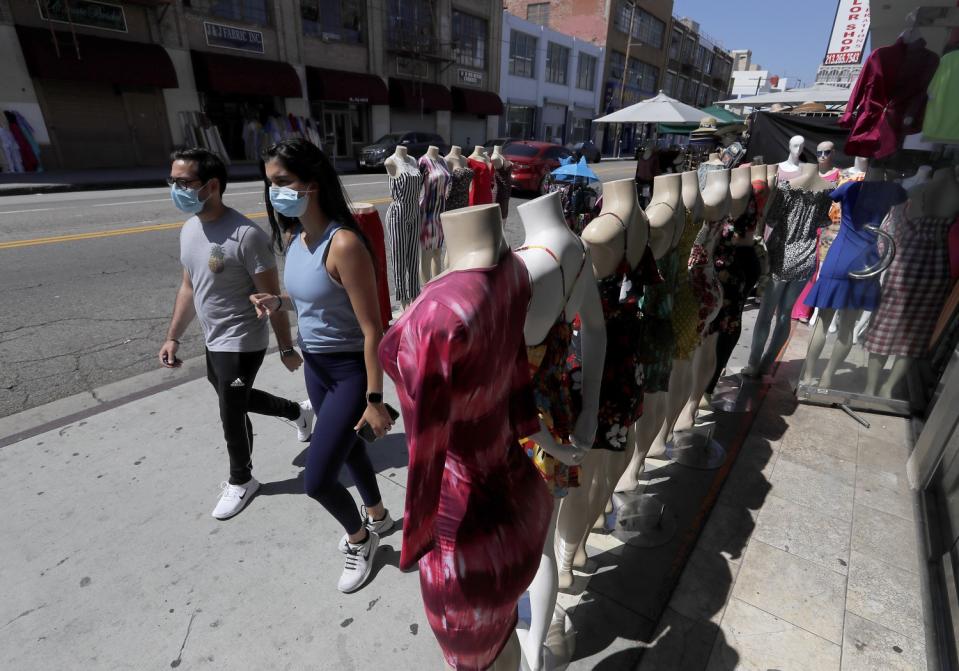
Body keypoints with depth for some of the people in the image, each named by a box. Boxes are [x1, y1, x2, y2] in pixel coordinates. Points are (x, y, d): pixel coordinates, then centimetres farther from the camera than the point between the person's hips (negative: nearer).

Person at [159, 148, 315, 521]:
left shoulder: (245, 235, -23)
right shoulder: (189, 230, 3)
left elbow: (271, 298, -20)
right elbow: (189, 288, 13)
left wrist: (286, 349, -15)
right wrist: (173, 337, 14)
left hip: (241, 343, -8)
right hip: (214, 341, 9)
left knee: (232, 414, 6)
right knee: (237, 400, 24)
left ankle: (241, 481, 32)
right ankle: (298, 411, 48)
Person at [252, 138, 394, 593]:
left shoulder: (344, 244, -24)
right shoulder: (293, 237, 1)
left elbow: (372, 329, -23)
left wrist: (375, 399, -21)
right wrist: (278, 302, -6)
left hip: (351, 369, -8)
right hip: (315, 365, 8)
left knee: (318, 479, -3)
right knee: (346, 446, 24)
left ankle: (359, 538, 30)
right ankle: (377, 517, 51)